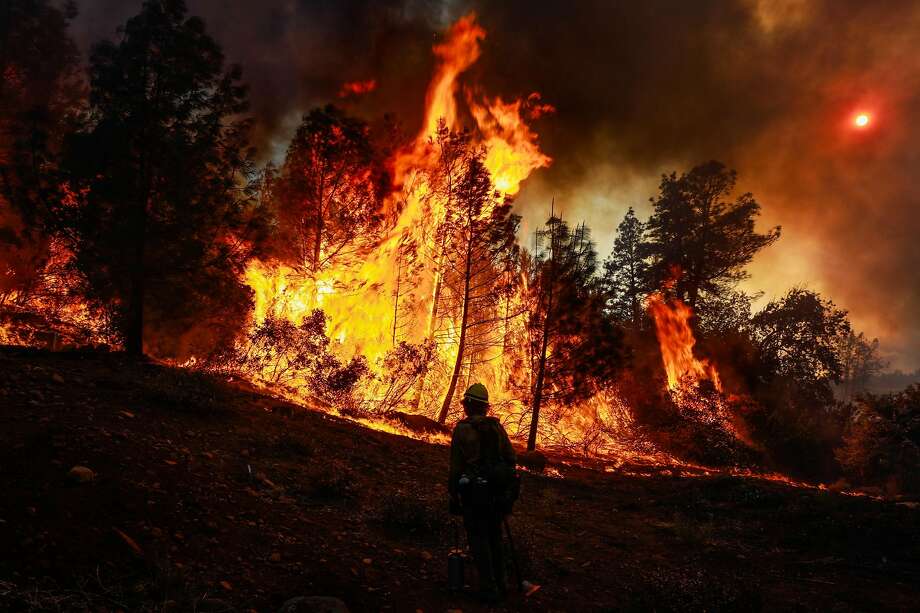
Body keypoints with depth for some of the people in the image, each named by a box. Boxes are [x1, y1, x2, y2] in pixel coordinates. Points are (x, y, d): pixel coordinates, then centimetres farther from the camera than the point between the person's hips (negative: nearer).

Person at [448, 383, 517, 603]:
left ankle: (489, 589, 2)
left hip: (474, 493, -5)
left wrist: (453, 494, 0)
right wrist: (505, 483, 17)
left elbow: (456, 466, -9)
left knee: (478, 539, 3)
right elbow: (511, 457, 6)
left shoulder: (462, 429, -9)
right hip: (499, 491, 5)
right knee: (494, 536, 17)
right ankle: (499, 584, 23)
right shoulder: (496, 426, 4)